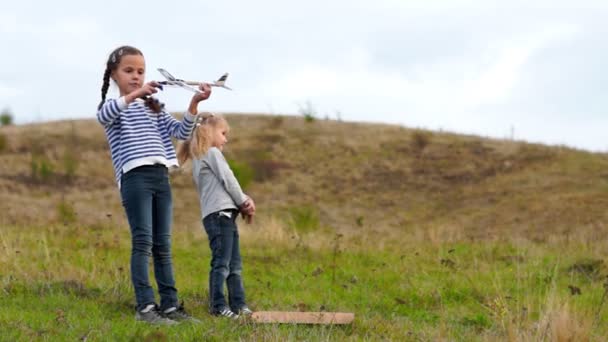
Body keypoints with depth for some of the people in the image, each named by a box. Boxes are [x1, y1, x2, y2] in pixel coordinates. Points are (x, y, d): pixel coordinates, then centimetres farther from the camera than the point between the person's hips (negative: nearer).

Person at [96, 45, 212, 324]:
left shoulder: (154, 108, 22)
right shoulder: (113, 107, 5)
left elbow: (181, 132, 12)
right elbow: (103, 115, -21)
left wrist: (194, 103, -4)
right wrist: (133, 94, -33)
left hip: (161, 177, 6)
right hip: (135, 177, -6)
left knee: (163, 244, 7)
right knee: (143, 242, -11)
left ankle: (169, 304, 10)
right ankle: (145, 307, -11)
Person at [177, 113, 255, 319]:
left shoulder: (199, 159, 26)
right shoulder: (213, 153, -3)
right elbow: (228, 181, -7)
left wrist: (243, 201, 7)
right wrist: (244, 202, 7)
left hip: (224, 214, 10)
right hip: (220, 213, -10)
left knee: (234, 264, 10)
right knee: (222, 262, -11)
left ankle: (238, 304, 12)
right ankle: (218, 306, -11)